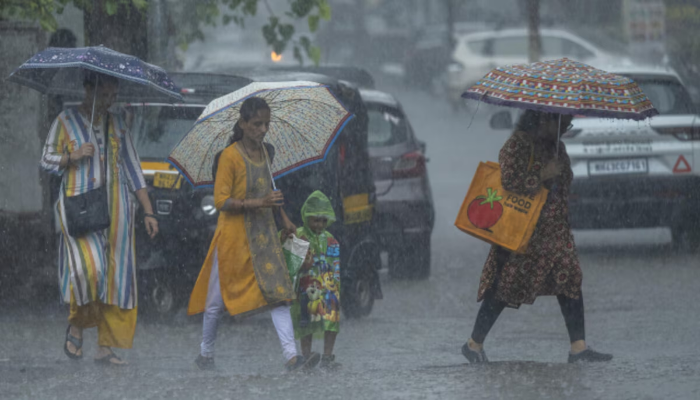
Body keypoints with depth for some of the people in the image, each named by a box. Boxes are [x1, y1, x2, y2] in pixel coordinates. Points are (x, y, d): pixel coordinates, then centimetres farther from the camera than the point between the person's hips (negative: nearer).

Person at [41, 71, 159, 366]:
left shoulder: (118, 123, 13)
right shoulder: (66, 121, 3)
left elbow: (132, 168, 15)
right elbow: (47, 161, 7)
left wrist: (148, 211, 11)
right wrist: (73, 156, -14)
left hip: (115, 207, 4)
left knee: (115, 272, -3)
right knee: (88, 266, -21)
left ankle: (106, 347, 1)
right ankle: (76, 325, 3)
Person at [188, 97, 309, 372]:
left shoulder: (266, 153, 7)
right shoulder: (229, 157, -14)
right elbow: (221, 201, -19)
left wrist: (284, 218, 27)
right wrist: (258, 203, -28)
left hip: (264, 234, 5)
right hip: (234, 235, -5)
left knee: (278, 291, -9)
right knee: (218, 297, 6)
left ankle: (291, 355, -18)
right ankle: (206, 354, 25)